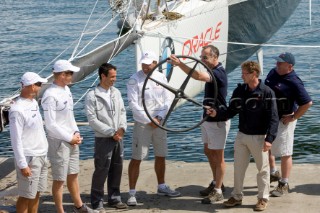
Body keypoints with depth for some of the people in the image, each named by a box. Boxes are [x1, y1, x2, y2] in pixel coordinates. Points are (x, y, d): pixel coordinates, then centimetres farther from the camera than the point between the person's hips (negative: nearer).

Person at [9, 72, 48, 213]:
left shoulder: (34, 103, 8)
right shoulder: (17, 109, -19)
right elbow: (16, 140, -19)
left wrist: (44, 153, 15)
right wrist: (22, 164, -20)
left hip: (42, 156, 8)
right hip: (29, 159, -8)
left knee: (36, 193, 16)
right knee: (26, 196, 1)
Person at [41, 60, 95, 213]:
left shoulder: (66, 89, 7)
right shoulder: (50, 96, -21)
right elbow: (50, 124, -20)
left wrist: (76, 133, 3)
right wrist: (69, 138, -13)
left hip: (72, 140, 9)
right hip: (59, 142, -9)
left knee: (73, 175, 21)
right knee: (59, 180, 2)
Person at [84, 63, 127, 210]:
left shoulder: (116, 93, 8)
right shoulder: (92, 96, -10)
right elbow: (92, 120, -13)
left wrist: (122, 127, -5)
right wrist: (111, 132, -15)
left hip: (118, 138, 6)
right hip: (103, 139, -6)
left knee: (116, 170, 12)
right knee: (101, 171, -2)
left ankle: (114, 198, 25)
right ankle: (97, 203, 9)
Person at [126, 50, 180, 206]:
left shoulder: (161, 78, 4)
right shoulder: (134, 79, -10)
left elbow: (168, 100, 4)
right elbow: (133, 104, -15)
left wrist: (159, 117, -10)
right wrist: (149, 120, -14)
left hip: (159, 123, 5)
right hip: (142, 124, -5)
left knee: (161, 156, 15)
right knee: (136, 159, -5)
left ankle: (161, 187, 32)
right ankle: (132, 193, 1)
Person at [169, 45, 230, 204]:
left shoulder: (218, 73, -23)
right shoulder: (213, 72, 10)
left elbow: (198, 76, -43)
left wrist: (179, 63, -51)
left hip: (218, 121, -10)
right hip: (208, 119, 10)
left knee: (218, 156, -2)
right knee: (208, 151, 18)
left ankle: (218, 192, 6)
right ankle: (216, 183, 32)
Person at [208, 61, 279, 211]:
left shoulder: (267, 92, -13)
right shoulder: (239, 90, 2)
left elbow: (273, 118, -13)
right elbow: (231, 111, 6)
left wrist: (269, 138, -20)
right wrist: (217, 113, -12)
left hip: (259, 137, -5)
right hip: (241, 135, 5)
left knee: (262, 169, 7)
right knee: (238, 168, 11)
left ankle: (263, 198, 18)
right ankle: (237, 196, 24)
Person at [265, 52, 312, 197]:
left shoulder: (293, 82, -22)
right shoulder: (273, 72, 2)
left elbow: (307, 103, -21)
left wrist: (293, 117, -16)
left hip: (283, 120, -9)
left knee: (284, 153, 1)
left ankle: (284, 184, 12)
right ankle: (273, 173, 42)